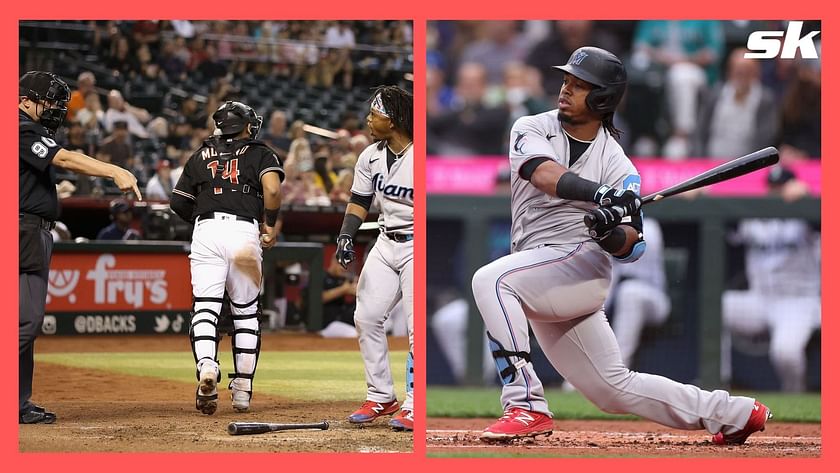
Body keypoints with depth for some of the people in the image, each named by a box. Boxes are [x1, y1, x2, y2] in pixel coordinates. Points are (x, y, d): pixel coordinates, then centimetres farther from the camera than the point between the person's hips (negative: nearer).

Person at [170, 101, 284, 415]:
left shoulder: (201, 156, 19)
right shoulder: (260, 153, 11)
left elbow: (178, 203, 17)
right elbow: (272, 189, -8)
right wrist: (271, 225, 6)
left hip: (206, 232, 1)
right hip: (244, 233, -1)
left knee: (205, 307, -5)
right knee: (246, 312, 9)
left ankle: (206, 367, -31)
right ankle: (243, 389, 8)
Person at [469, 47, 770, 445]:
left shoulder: (618, 165, -1)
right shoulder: (532, 129, 4)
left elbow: (631, 248, -6)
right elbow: (544, 174, -19)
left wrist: (613, 233, -30)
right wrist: (598, 193, -37)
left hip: (581, 261, -5)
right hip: (540, 285, 5)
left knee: (491, 279, -30)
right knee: (616, 389, 9)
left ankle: (526, 406, -33)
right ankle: (733, 413, 23)